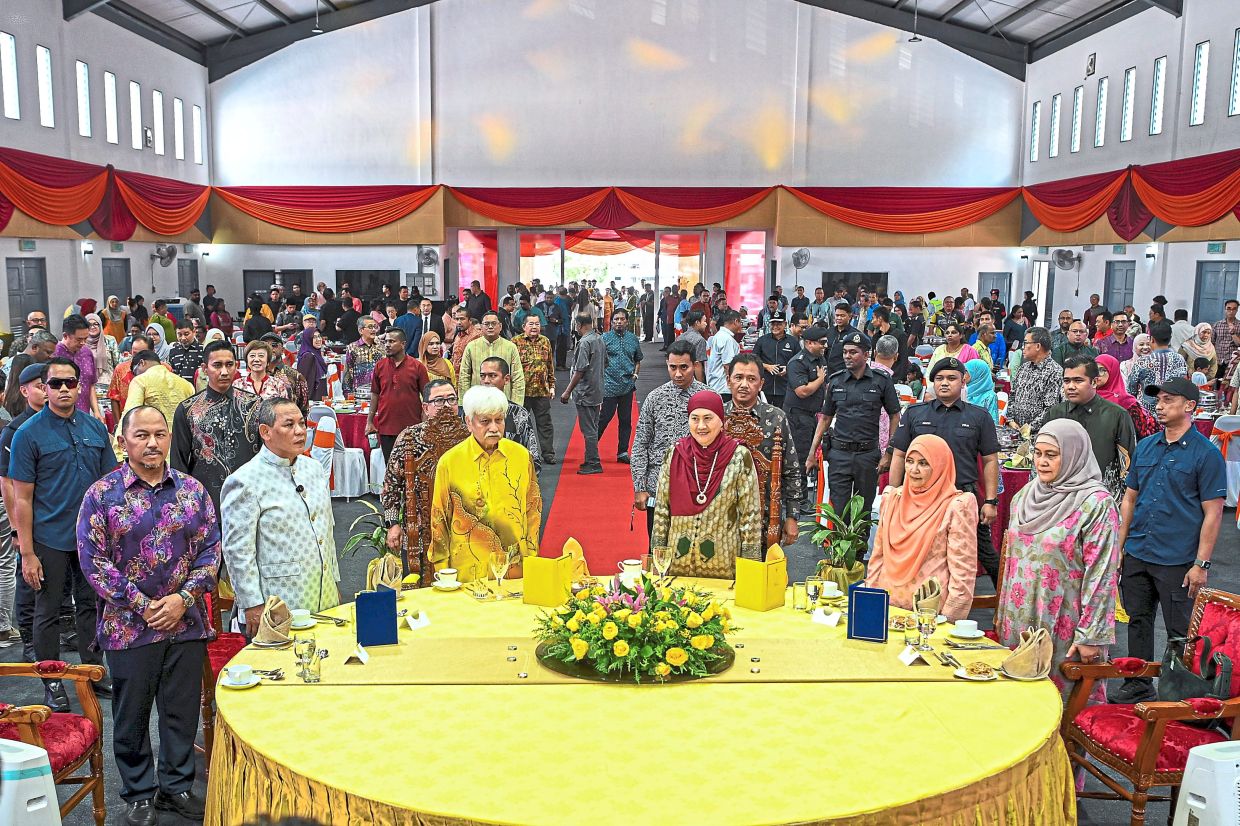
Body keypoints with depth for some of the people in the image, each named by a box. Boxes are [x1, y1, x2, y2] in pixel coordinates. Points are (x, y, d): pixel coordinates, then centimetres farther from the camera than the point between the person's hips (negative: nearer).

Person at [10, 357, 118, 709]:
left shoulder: (95, 428, 3)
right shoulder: (29, 433, -8)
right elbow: (22, 498, -9)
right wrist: (27, 553, -11)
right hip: (50, 539, -3)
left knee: (90, 605, 15)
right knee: (48, 613, 9)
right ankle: (52, 683, 22)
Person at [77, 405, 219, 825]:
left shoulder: (192, 489, 4)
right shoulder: (102, 494, -4)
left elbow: (210, 548, 4)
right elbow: (93, 558, -7)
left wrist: (184, 598, -9)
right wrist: (142, 606, -11)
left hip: (186, 622, 2)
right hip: (129, 626, -2)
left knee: (182, 710, 11)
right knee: (132, 714, 10)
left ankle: (177, 786, 29)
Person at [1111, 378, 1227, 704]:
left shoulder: (1206, 454, -7)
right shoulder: (1145, 446, 9)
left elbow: (1213, 513, -9)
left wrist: (1201, 564, -13)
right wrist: (1119, 545, 9)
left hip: (1177, 561, -5)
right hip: (1136, 555, 6)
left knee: (1181, 633, 4)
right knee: (1138, 622, 15)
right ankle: (1138, 686, 27)